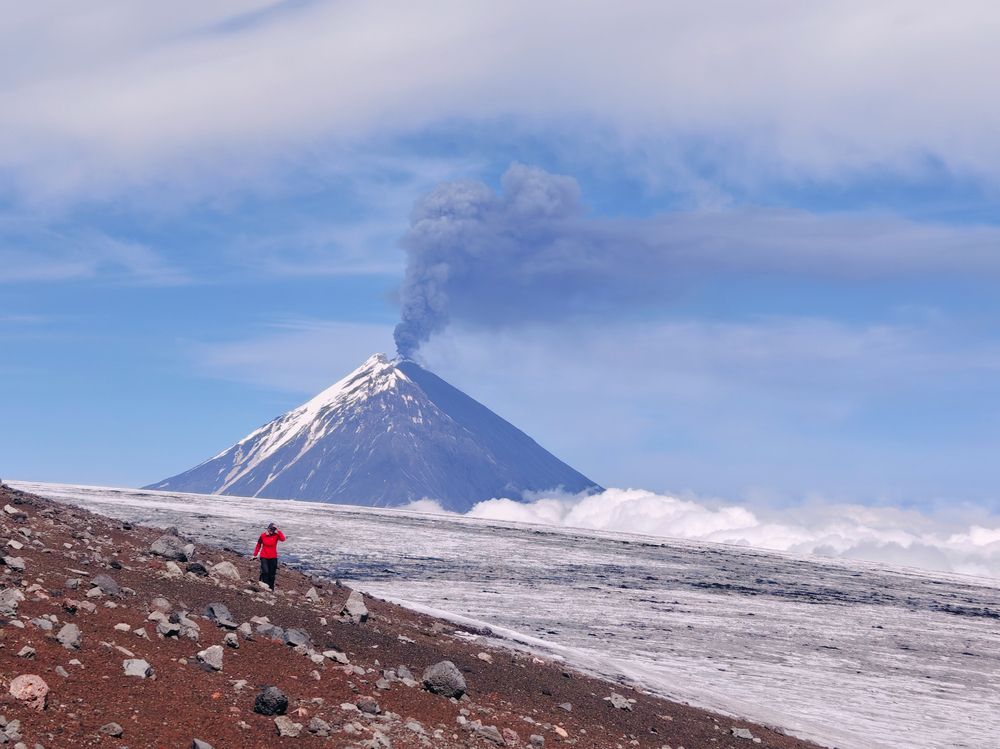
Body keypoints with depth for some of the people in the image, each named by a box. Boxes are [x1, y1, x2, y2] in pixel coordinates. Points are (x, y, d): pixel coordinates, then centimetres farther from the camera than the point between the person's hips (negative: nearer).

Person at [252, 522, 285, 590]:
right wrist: (255, 555, 9)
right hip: (264, 557, -1)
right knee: (265, 571, -17)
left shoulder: (276, 535, -5)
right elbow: (258, 545, 7)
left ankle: (271, 587, 22)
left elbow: (283, 539, -25)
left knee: (272, 574, 8)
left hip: (273, 557, 1)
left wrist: (278, 531, -24)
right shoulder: (263, 535, -4)